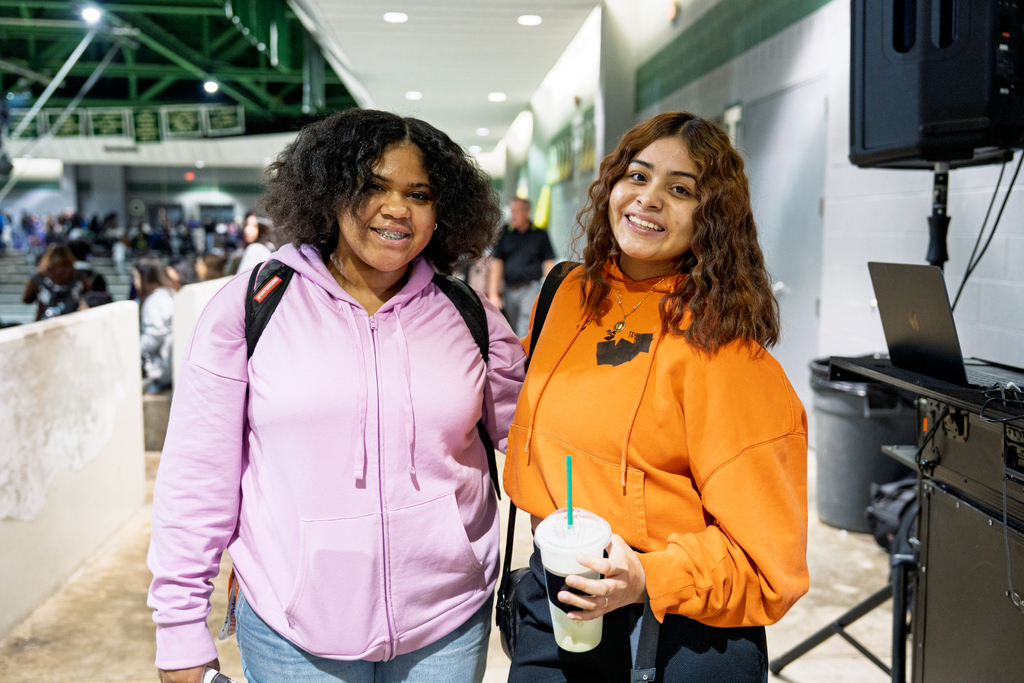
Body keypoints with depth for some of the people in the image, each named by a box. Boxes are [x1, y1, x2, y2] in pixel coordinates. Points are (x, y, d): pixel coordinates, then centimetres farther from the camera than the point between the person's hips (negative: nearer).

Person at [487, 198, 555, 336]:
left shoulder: (540, 234, 5)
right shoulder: (505, 234, 8)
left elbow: (549, 263, 5)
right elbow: (496, 263, 7)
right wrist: (493, 294, 1)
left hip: (531, 289, -3)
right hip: (509, 290, 3)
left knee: (526, 328, -15)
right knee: (513, 330, 10)